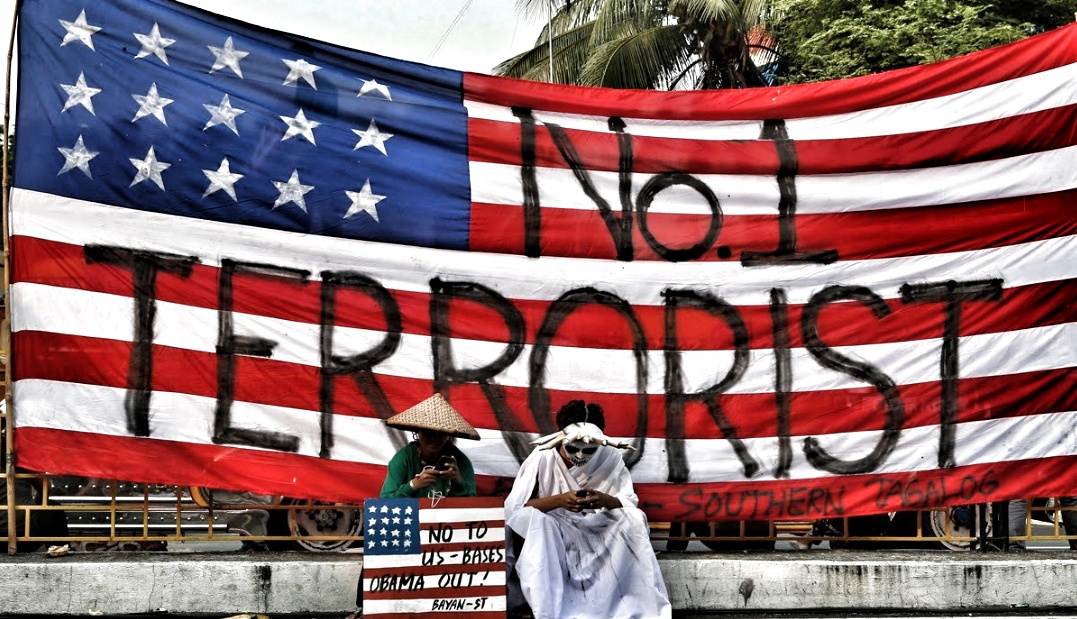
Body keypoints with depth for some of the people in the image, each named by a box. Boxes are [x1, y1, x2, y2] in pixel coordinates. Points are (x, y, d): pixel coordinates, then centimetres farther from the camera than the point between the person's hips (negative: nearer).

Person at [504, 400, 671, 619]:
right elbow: (513, 507, -17)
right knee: (528, 519, -33)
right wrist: (558, 500, -31)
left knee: (634, 519, -23)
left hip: (596, 534, 2)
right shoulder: (543, 457, -13)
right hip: (548, 534, -2)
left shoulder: (610, 458, -7)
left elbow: (630, 504, -8)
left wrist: (605, 500, -30)